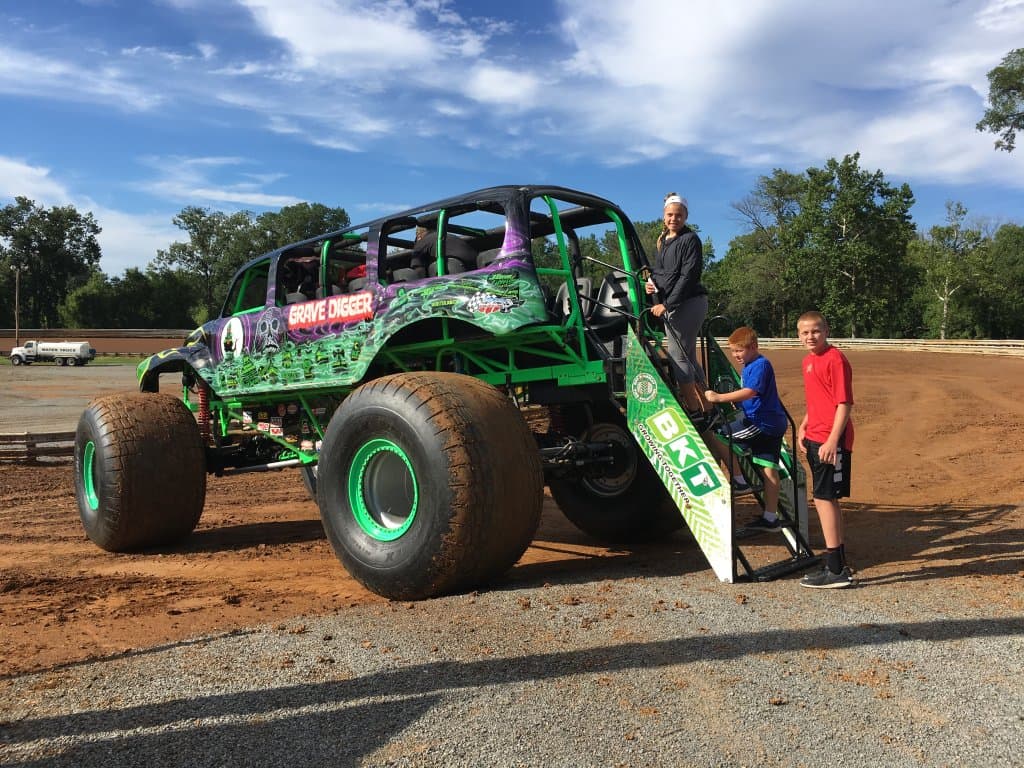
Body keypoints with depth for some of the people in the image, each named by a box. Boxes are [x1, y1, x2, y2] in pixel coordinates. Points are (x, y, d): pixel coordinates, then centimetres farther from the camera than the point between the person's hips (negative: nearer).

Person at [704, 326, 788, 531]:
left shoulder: (760, 365, -13)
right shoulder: (749, 366, 18)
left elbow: (750, 392, -27)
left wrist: (720, 397, -30)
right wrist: (733, 402, 14)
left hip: (763, 423, -10)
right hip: (773, 424, 10)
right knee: (769, 469, 9)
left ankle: (739, 480, 1)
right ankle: (770, 518, 12)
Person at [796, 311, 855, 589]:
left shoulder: (835, 359, -12)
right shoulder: (808, 361, 15)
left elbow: (844, 403, -17)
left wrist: (832, 440, -22)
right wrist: (804, 426, 14)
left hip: (831, 441, -9)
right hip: (815, 440, 9)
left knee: (824, 498, -7)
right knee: (826, 500, 13)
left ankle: (835, 571, 1)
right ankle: (839, 566, 24)